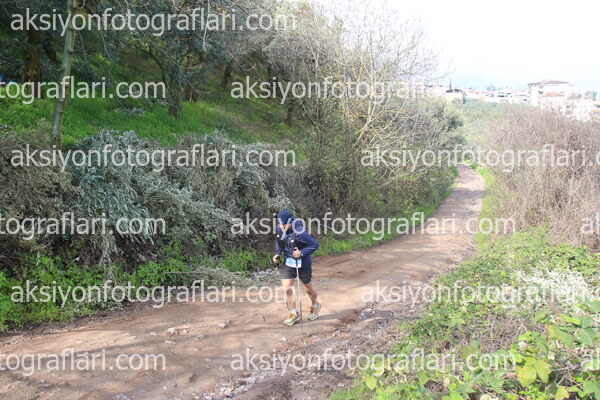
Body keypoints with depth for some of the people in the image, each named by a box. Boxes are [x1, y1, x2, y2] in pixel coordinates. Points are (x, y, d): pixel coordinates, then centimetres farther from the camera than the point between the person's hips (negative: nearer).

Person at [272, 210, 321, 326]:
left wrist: (302, 253, -29)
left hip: (302, 263, -5)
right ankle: (294, 314, 17)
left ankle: (315, 306, 46)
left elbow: (315, 244, -22)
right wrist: (277, 253, -1)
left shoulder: (299, 233, -29)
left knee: (308, 288, 15)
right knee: (286, 288, -3)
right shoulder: (279, 229, -9)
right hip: (287, 262, 5)